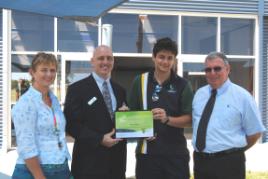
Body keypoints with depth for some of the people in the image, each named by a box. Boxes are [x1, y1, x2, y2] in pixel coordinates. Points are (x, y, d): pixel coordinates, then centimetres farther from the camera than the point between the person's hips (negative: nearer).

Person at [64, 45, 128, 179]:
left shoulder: (119, 90, 15)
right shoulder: (77, 89, -4)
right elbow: (71, 124, -11)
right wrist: (100, 139, -18)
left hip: (116, 159, 6)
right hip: (89, 162, -5)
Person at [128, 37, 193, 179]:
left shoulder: (182, 85, -1)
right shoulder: (140, 81, 4)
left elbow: (188, 119, -4)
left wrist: (167, 119, -22)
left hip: (175, 152, -1)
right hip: (147, 151, 1)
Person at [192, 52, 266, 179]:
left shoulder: (242, 96, -6)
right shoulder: (199, 94, 9)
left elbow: (255, 132, -1)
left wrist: (235, 151, 6)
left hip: (229, 163, -5)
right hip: (200, 160, 5)